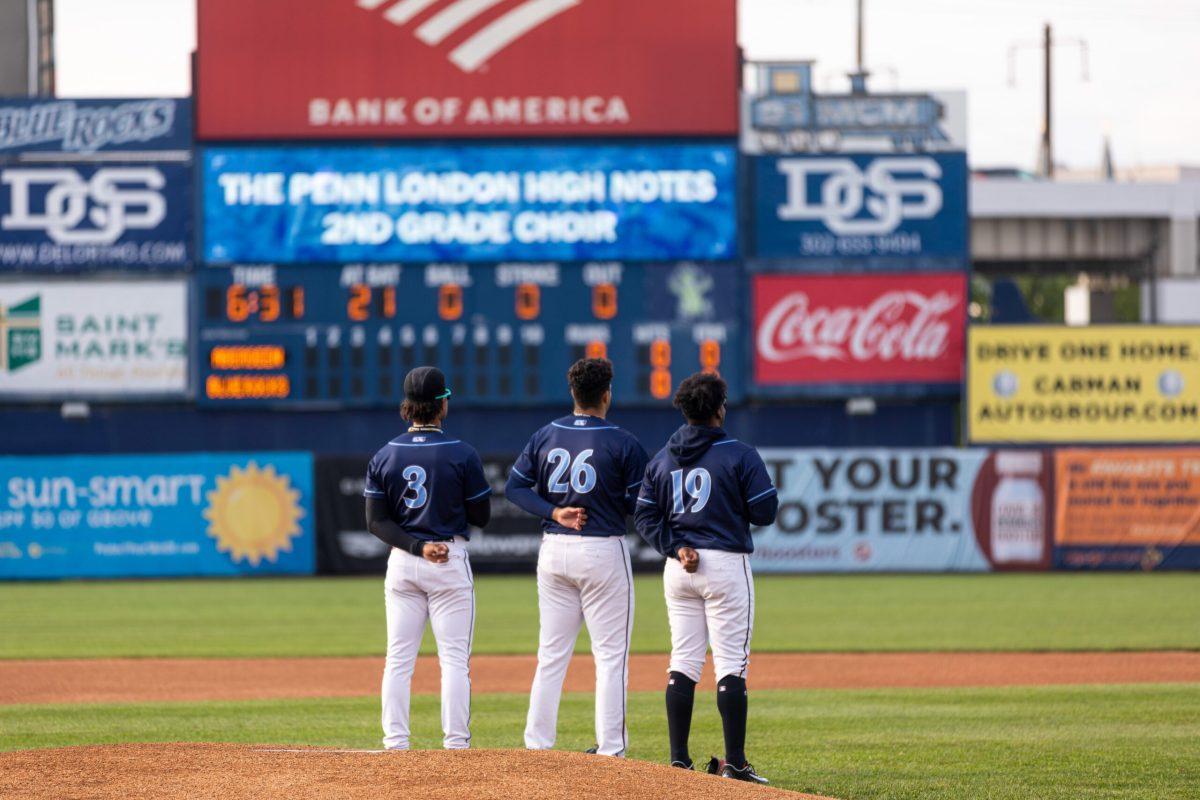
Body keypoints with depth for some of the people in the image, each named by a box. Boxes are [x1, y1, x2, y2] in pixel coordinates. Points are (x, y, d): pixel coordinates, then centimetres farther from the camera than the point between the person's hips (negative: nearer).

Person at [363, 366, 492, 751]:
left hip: (401, 561, 3)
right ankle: (455, 744, -4)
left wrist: (416, 546, -8)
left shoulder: (384, 456, 3)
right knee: (454, 657, -1)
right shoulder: (462, 454, -8)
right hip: (451, 561, -3)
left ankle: (395, 742, 2)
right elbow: (481, 516, -3)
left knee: (398, 658, 6)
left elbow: (375, 520, -2)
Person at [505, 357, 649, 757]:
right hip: (604, 550, -5)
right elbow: (639, 504, -8)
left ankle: (536, 744, 9)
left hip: (553, 550, 5)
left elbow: (515, 487, 3)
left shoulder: (545, 436, 5)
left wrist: (554, 513, -4)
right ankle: (610, 748, -3)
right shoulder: (623, 443, -8)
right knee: (610, 653, 1)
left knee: (551, 653, 10)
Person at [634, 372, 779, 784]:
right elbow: (765, 512, -8)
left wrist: (676, 548, -3)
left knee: (683, 661, 9)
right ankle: (734, 763, -6)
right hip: (726, 563, -5)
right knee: (731, 664, -3)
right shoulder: (739, 455, -8)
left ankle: (679, 760, 6)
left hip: (678, 568, 5)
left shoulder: (662, 459, 9)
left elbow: (645, 515, 5)